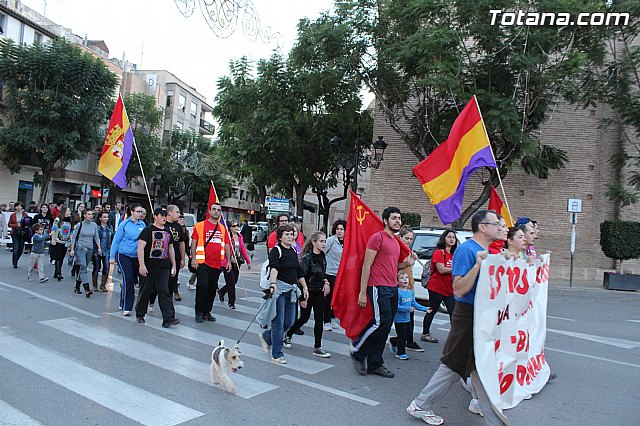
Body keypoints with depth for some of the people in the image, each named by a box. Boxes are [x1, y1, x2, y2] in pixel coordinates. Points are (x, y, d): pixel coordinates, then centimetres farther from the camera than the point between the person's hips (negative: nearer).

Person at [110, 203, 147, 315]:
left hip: (137, 257, 4)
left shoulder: (142, 225, 3)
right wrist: (112, 256, -5)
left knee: (132, 280, 10)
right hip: (124, 255, -4)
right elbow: (116, 241, -3)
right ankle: (126, 307, -5)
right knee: (128, 279, -12)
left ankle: (123, 303, 28)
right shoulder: (124, 224, -7)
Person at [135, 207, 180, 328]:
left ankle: (169, 318, -11)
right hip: (150, 267, -4)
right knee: (146, 290, 7)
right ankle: (140, 314, 27)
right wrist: (141, 265, -19)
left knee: (164, 291, -4)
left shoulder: (167, 231, 15)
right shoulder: (148, 230, -4)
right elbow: (140, 247, -11)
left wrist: (173, 265, 19)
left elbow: (170, 248, 22)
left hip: (164, 267, 4)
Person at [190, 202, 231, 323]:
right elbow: (194, 242, -2)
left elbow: (227, 245, 15)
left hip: (217, 264, 5)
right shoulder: (200, 226, 0)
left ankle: (207, 312, 22)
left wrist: (228, 261, 10)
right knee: (202, 286, -10)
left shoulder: (223, 228, 12)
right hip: (202, 262, -4)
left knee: (212, 288, 9)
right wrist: (194, 258, -10)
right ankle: (199, 312, 5)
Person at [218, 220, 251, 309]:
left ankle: (221, 292, 41)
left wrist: (248, 261, 13)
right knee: (231, 282, -2)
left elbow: (243, 249, 13)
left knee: (234, 281, 14)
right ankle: (232, 302, 12)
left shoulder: (240, 236, 9)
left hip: (237, 263, 6)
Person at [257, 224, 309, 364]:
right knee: (279, 322, -1)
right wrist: (273, 283, -43)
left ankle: (265, 336, 33)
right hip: (279, 289, -7)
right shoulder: (276, 251, -10)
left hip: (291, 289, 7)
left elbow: (299, 271, 21)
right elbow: (274, 268, -28)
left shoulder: (293, 251, 13)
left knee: (289, 321, 10)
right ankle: (277, 355, 11)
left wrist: (305, 287, 19)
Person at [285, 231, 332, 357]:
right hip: (308, 292, -6)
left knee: (319, 319, 3)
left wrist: (326, 282, 4)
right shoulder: (307, 257, -17)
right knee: (304, 318, 7)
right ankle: (288, 335, 33)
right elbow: (302, 278, -17)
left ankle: (317, 347, 11)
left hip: (319, 292, 6)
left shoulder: (322, 257, 4)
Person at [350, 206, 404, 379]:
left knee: (385, 327, 9)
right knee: (381, 323, -13)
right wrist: (362, 292, -14)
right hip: (379, 288, -9)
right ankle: (358, 351, 7)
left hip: (393, 289, 9)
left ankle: (375, 365, 18)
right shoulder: (377, 237, -7)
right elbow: (366, 265, -11)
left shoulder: (396, 242, 19)